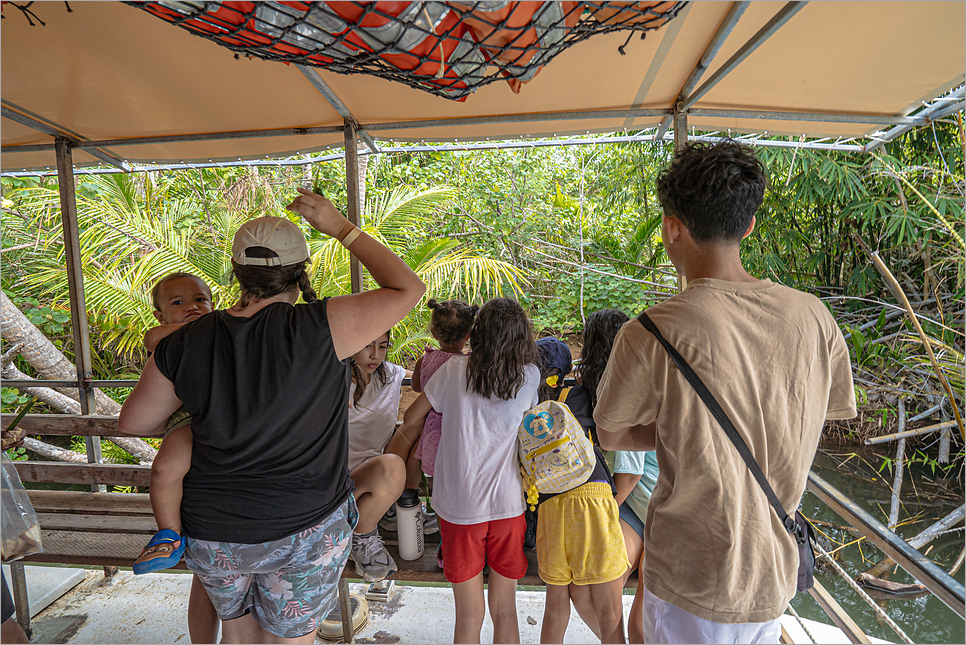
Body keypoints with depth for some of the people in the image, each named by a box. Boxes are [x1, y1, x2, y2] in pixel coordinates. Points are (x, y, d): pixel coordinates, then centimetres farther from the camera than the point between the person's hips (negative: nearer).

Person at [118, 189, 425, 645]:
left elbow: (132, 423, 5)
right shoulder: (318, 329, -24)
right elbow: (408, 289, -17)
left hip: (213, 533, 4)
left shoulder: (184, 345, -10)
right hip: (306, 528, -3)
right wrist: (342, 228, -9)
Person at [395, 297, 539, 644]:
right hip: (507, 505, 1)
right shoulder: (530, 377, -4)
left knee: (469, 614, 15)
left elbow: (410, 419, 1)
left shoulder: (453, 370, -8)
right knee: (505, 609, 20)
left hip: (458, 506, -1)